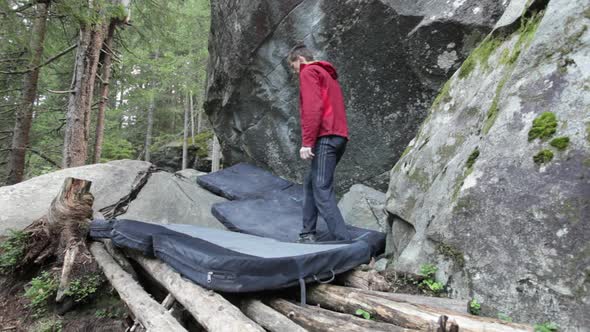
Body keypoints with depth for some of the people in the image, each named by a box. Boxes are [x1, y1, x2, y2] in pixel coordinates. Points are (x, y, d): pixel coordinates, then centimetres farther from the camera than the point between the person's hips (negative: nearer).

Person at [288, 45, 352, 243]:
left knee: (322, 192, -11)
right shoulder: (328, 75, 29)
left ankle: (343, 241, -15)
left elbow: (313, 108, -14)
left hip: (325, 138, -9)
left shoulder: (309, 72, 1)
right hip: (338, 137, 10)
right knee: (310, 184, 15)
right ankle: (307, 235, 16)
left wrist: (307, 142, -18)